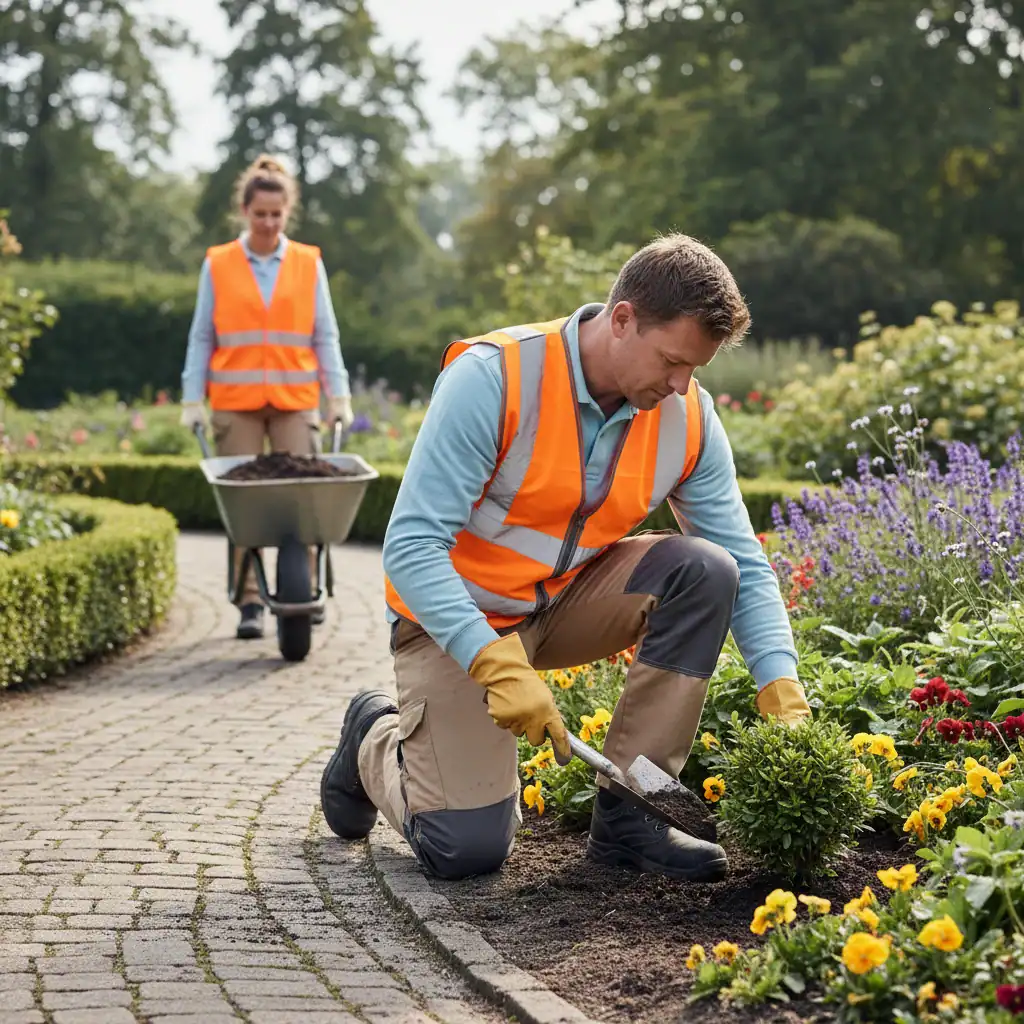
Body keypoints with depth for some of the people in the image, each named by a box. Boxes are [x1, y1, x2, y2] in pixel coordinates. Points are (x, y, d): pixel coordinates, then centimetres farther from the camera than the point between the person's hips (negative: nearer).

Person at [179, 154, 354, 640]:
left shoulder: (308, 263, 7)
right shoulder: (218, 265, 5)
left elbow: (325, 335, 7)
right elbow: (202, 336, 6)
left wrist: (339, 395, 0)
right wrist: (192, 399, 0)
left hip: (296, 399, 1)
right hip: (236, 401, 0)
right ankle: (249, 604, 3)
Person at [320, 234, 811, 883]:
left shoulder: (689, 416, -10)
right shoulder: (493, 377, -25)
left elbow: (745, 566, -4)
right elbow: (412, 545, -27)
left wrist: (785, 697, -17)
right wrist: (497, 664, -37)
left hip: (570, 603, 5)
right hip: (459, 618, -5)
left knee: (703, 570, -22)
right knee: (469, 849, -15)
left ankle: (628, 815, -13)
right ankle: (376, 740, 20)